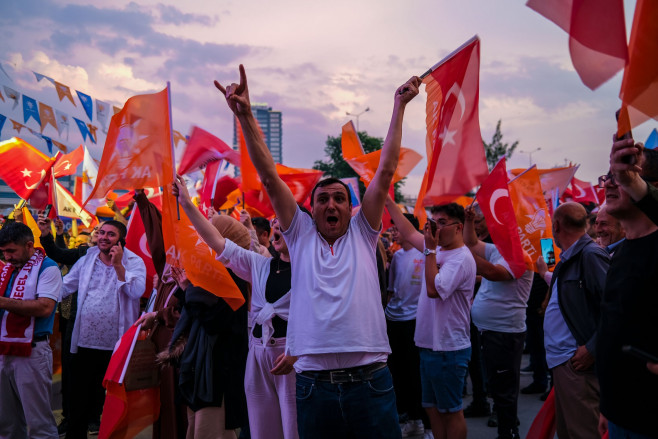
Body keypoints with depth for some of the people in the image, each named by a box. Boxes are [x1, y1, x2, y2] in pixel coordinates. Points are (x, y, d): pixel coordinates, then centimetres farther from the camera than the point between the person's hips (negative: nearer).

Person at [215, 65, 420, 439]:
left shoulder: (362, 234, 9)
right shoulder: (301, 235, 9)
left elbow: (386, 171, 6)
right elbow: (269, 177, 3)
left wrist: (399, 106, 6)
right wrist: (245, 116, -3)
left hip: (370, 381, 0)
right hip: (314, 384, 0)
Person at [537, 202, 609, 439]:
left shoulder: (591, 255, -16)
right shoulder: (570, 258, 14)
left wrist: (592, 350, -21)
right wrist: (545, 273, 43)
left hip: (577, 363, -10)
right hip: (562, 359, 10)